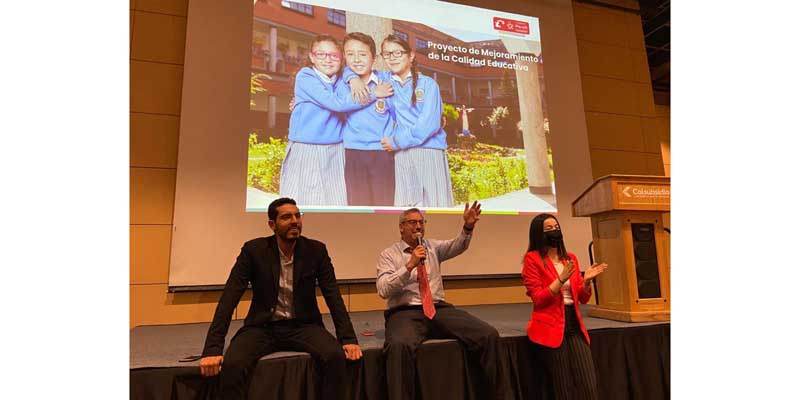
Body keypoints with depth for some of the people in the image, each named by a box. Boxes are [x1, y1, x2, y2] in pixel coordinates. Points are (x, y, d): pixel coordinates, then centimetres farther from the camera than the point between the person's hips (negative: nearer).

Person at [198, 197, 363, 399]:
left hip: (303, 325, 1)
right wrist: (212, 348, -22)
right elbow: (229, 297, -12)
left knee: (335, 355, -27)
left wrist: (349, 338, -16)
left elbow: (333, 296, -5)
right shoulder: (254, 250, -8)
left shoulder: (316, 250, -4)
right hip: (262, 327, -1)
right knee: (233, 364, -31)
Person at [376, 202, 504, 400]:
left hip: (439, 309, 4)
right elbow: (383, 291, -8)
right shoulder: (389, 254, 6)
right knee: (398, 346, -39)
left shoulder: (433, 246, 17)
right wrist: (409, 265, -17)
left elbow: (457, 246, -2)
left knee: (489, 335, -15)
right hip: (405, 313, -3)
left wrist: (468, 227, -22)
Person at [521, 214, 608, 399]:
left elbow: (583, 298, 14)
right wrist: (561, 279, -20)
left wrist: (587, 280, -5)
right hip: (550, 328, -5)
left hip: (574, 325, 5)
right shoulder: (532, 258, -6)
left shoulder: (571, 258, 12)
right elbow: (538, 300, -11)